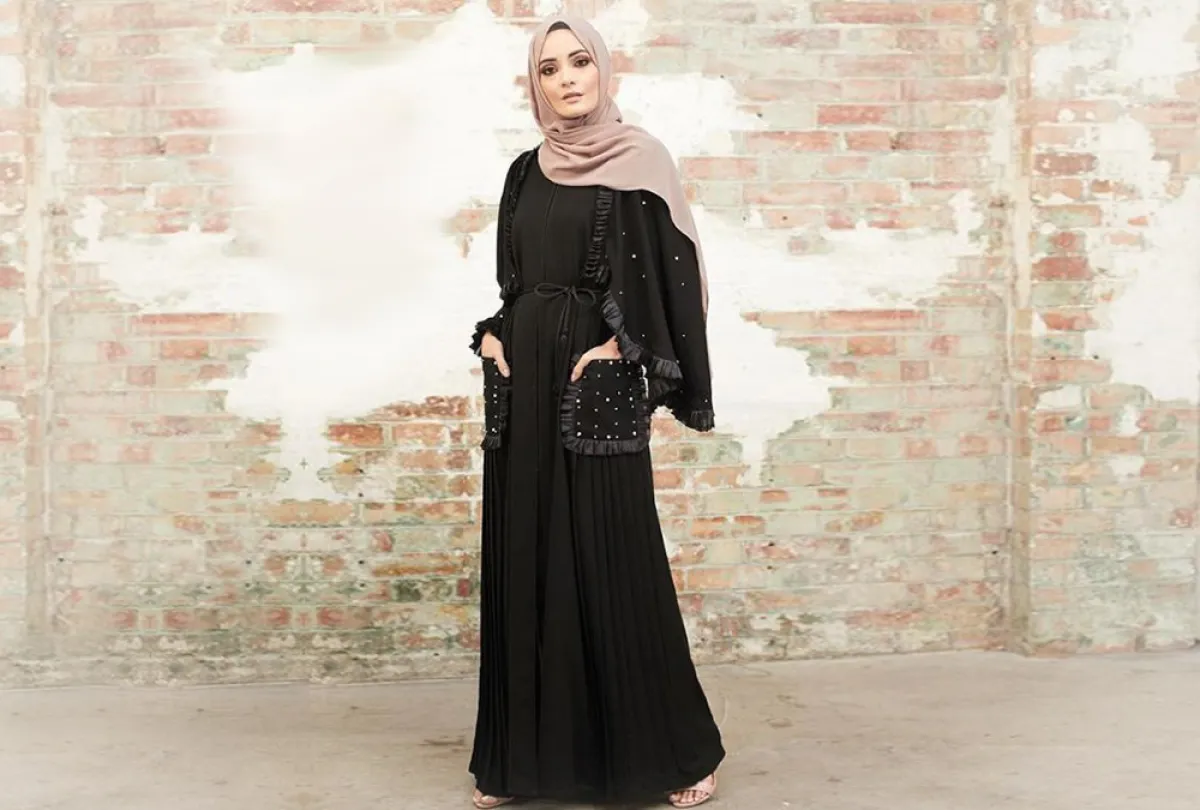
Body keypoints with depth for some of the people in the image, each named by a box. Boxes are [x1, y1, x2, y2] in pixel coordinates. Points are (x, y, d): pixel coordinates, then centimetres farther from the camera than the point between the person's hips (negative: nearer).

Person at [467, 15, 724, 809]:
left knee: (615, 559, -5)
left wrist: (623, 345, -17)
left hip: (599, 382, -5)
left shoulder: (639, 159, -1)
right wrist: (493, 335, 1)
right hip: (524, 379, 6)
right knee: (525, 557, 5)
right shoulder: (526, 173, 15)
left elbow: (671, 272, -6)